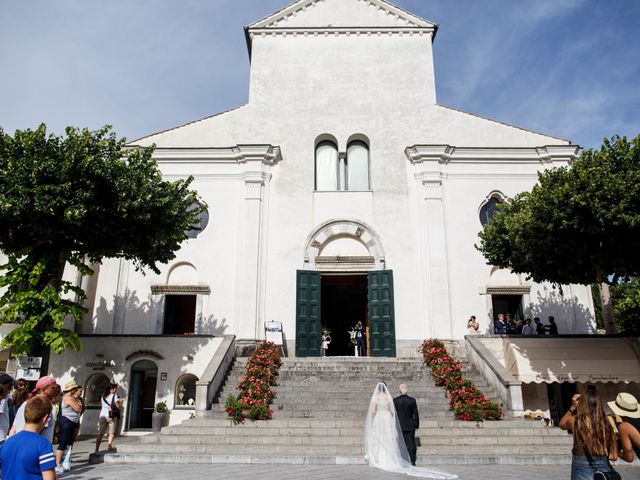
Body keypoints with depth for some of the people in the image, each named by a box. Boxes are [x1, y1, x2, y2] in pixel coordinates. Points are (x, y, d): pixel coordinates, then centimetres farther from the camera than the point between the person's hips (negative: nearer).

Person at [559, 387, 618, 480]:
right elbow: (614, 456, 2)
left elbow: (562, 424, 17)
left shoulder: (574, 421, -8)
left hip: (582, 469, -2)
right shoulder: (607, 424, -3)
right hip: (604, 469, 2)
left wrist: (573, 407, 12)